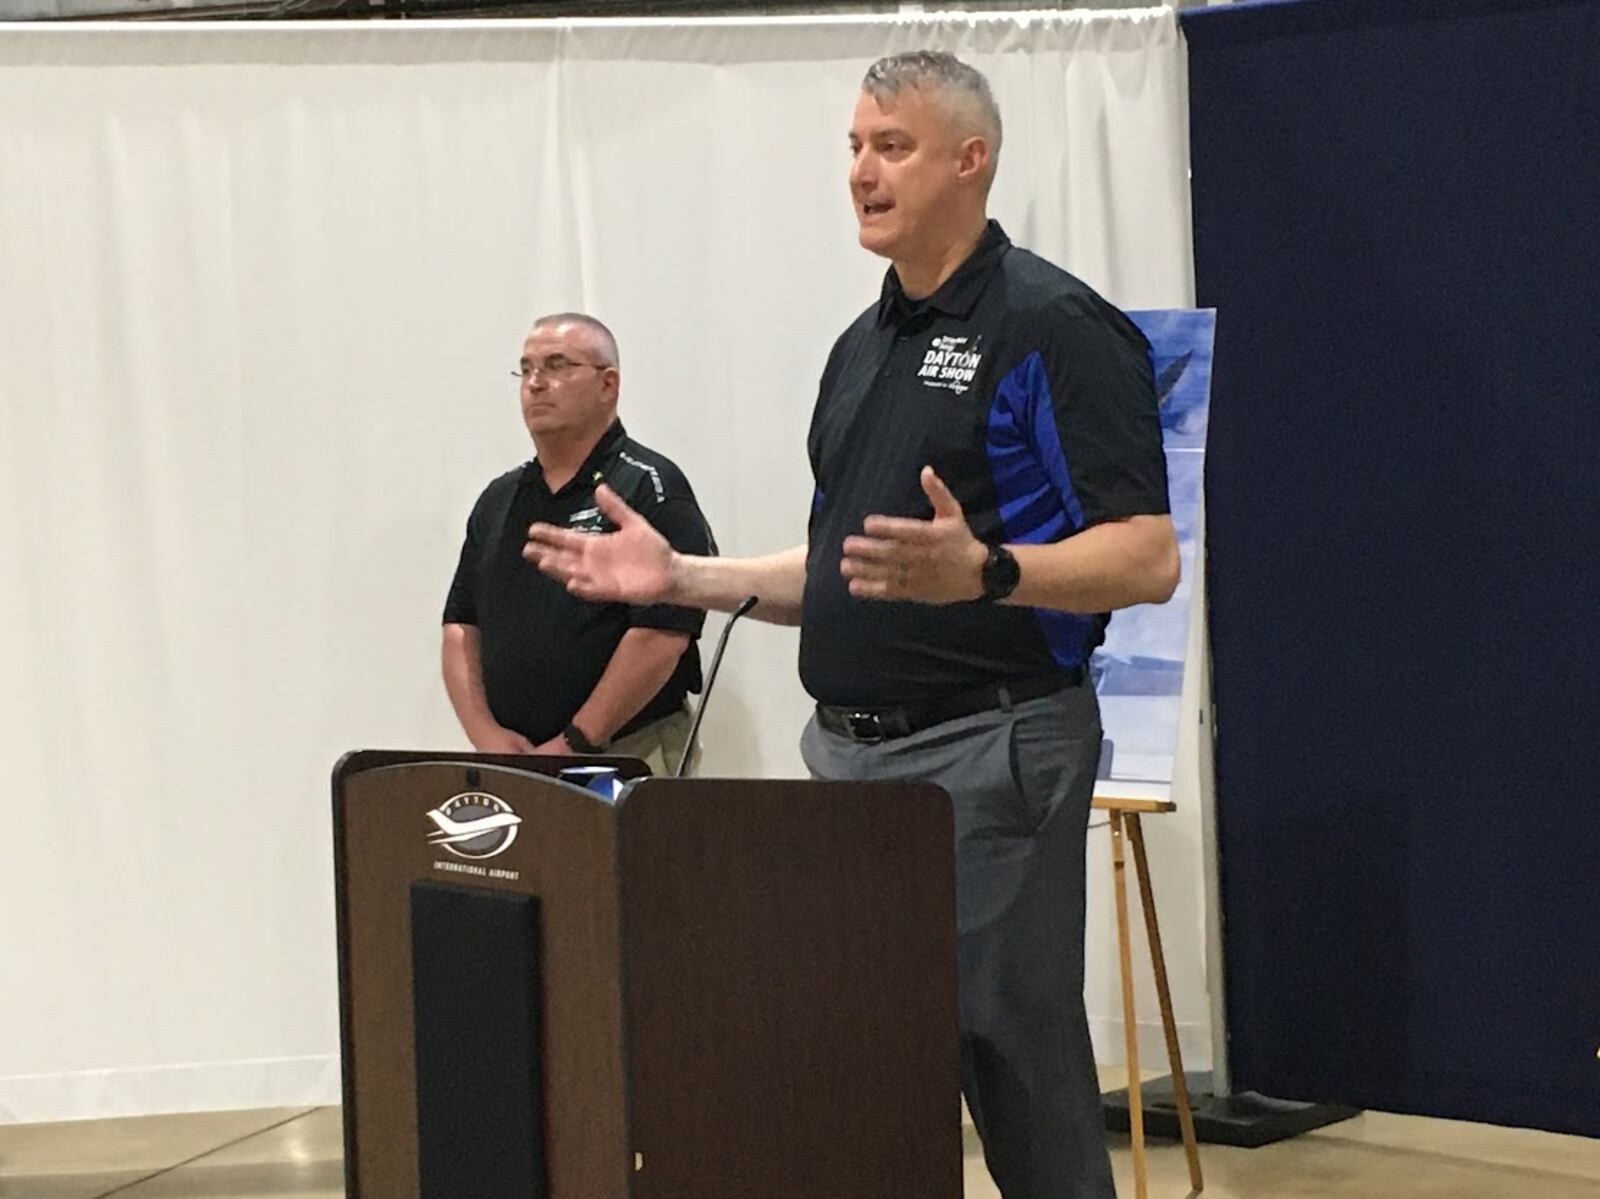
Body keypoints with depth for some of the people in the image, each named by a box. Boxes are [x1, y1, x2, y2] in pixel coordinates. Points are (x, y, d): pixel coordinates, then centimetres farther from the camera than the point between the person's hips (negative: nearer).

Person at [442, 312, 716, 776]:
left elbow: (660, 636, -13)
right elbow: (460, 627, 15)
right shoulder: (499, 499, 17)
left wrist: (575, 746, -14)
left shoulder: (650, 489, -4)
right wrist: (486, 734, -1)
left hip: (626, 758, -5)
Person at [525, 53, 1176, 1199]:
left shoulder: (1055, 328, -10)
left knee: (1016, 1062, -5)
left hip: (988, 750, -8)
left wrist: (981, 570, -32)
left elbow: (1147, 558, -16)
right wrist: (683, 577, 10)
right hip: (851, 751, 8)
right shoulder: (864, 344, 16)